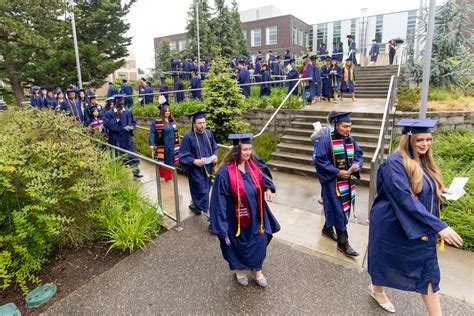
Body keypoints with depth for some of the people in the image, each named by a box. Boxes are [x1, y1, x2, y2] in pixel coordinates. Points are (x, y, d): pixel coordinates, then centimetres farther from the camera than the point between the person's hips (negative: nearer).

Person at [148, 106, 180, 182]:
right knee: (164, 161, 4)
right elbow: (152, 133, -12)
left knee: (170, 160, 9)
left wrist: (177, 144, 19)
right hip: (162, 146, -5)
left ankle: (169, 176, 22)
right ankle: (164, 175, 22)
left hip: (172, 145, 5)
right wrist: (151, 144, -21)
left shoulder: (172, 121, 8)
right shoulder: (157, 122, -9)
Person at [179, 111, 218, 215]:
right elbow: (183, 156, -13)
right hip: (196, 169, -6)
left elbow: (215, 148, 12)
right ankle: (207, 211, 12)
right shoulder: (188, 137, -16)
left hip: (208, 167, 6)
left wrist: (215, 156, -8)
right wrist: (194, 161, -27)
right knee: (202, 191, -3)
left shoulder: (209, 134, -1)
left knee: (205, 189, 19)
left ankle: (195, 205, 44)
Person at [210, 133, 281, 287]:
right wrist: (221, 224, -16)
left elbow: (265, 176, 11)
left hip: (256, 215, 4)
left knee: (259, 242, 17)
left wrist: (268, 189, -9)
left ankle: (258, 270, 44)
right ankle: (239, 269, 47)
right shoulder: (226, 171, -24)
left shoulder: (255, 163, -9)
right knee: (239, 244, 17)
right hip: (237, 217, -4)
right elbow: (220, 198, -18)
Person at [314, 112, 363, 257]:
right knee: (338, 210, -3)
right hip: (332, 181, -7)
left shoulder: (351, 140, 4)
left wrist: (357, 165, -13)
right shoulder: (326, 140, -16)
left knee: (344, 208, 17)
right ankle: (342, 243, 8)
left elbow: (359, 155, 10)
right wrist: (337, 172, -22)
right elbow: (319, 161, -17)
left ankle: (327, 229, 38)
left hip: (347, 180, 7)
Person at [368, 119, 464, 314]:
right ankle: (377, 289, 44)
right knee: (386, 260, 16)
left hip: (421, 227, 7)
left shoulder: (423, 161, 3)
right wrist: (439, 226, -33)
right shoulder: (395, 163, -22)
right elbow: (405, 198, -31)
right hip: (393, 225, -6)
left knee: (428, 271, 7)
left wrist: (440, 192, 0)